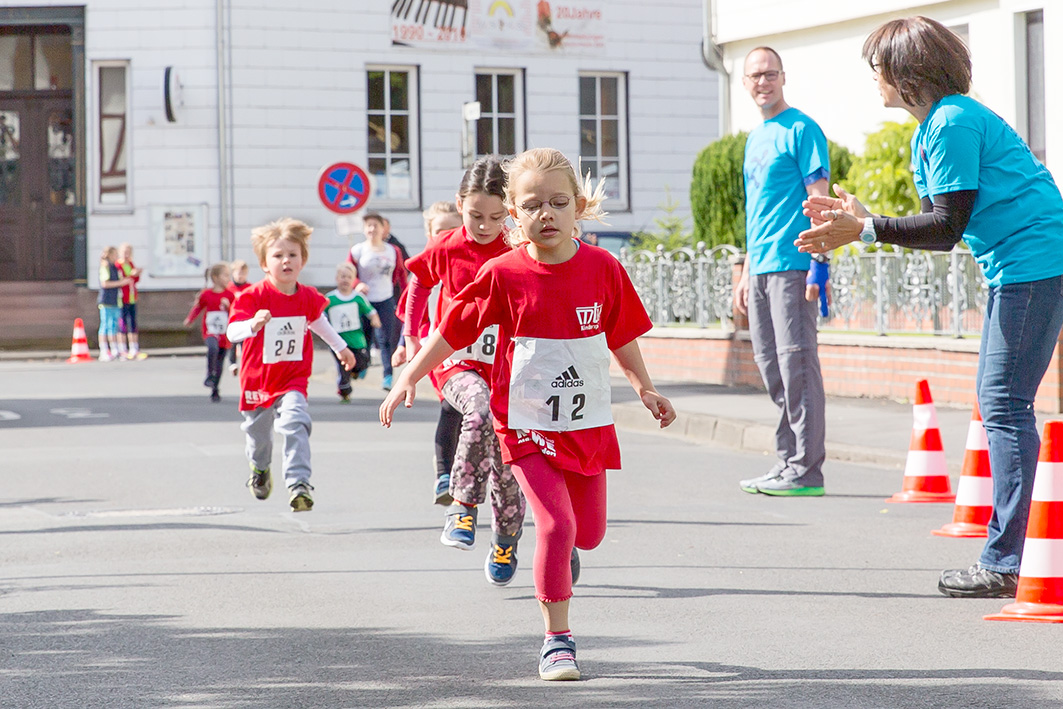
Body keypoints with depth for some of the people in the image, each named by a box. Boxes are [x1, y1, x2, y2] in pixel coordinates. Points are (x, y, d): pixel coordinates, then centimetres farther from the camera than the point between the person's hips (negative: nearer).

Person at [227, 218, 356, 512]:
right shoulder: (254, 296, -16)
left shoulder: (308, 297, -3)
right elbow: (232, 332, -24)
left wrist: (340, 347, 35)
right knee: (258, 431, 19)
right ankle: (260, 469, 52)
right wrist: (253, 325, -46)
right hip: (258, 379, 0)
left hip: (293, 380, 0)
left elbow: (318, 321, 21)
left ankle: (298, 484, -28)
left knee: (295, 425, -24)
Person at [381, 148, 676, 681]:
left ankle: (563, 550, 50)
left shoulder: (603, 269, -4)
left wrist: (646, 389, 14)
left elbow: (622, 335, 11)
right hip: (528, 426, -3)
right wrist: (409, 378, -5)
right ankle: (557, 640, -5)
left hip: (589, 424, 3)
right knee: (556, 523, -16)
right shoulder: (503, 275, -11)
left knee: (589, 531, 12)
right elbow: (452, 330, -2)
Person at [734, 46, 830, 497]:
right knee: (771, 367, 10)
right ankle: (788, 461, 16)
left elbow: (818, 200, -11)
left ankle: (805, 470, -6)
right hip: (761, 268, 9)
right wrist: (746, 272, 23)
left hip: (791, 265, -9)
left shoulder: (801, 130, -5)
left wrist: (817, 263, -19)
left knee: (796, 363, -8)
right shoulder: (756, 138, 20)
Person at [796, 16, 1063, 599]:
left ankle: (1005, 565, -10)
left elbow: (947, 228, -19)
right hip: (1013, 269, 11)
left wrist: (863, 230, -17)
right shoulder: (930, 130, 17)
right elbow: (937, 230, 18)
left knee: (1005, 407, -10)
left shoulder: (953, 123, -15)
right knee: (998, 401, 13)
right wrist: (861, 220, 14)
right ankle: (1009, 555, 17)